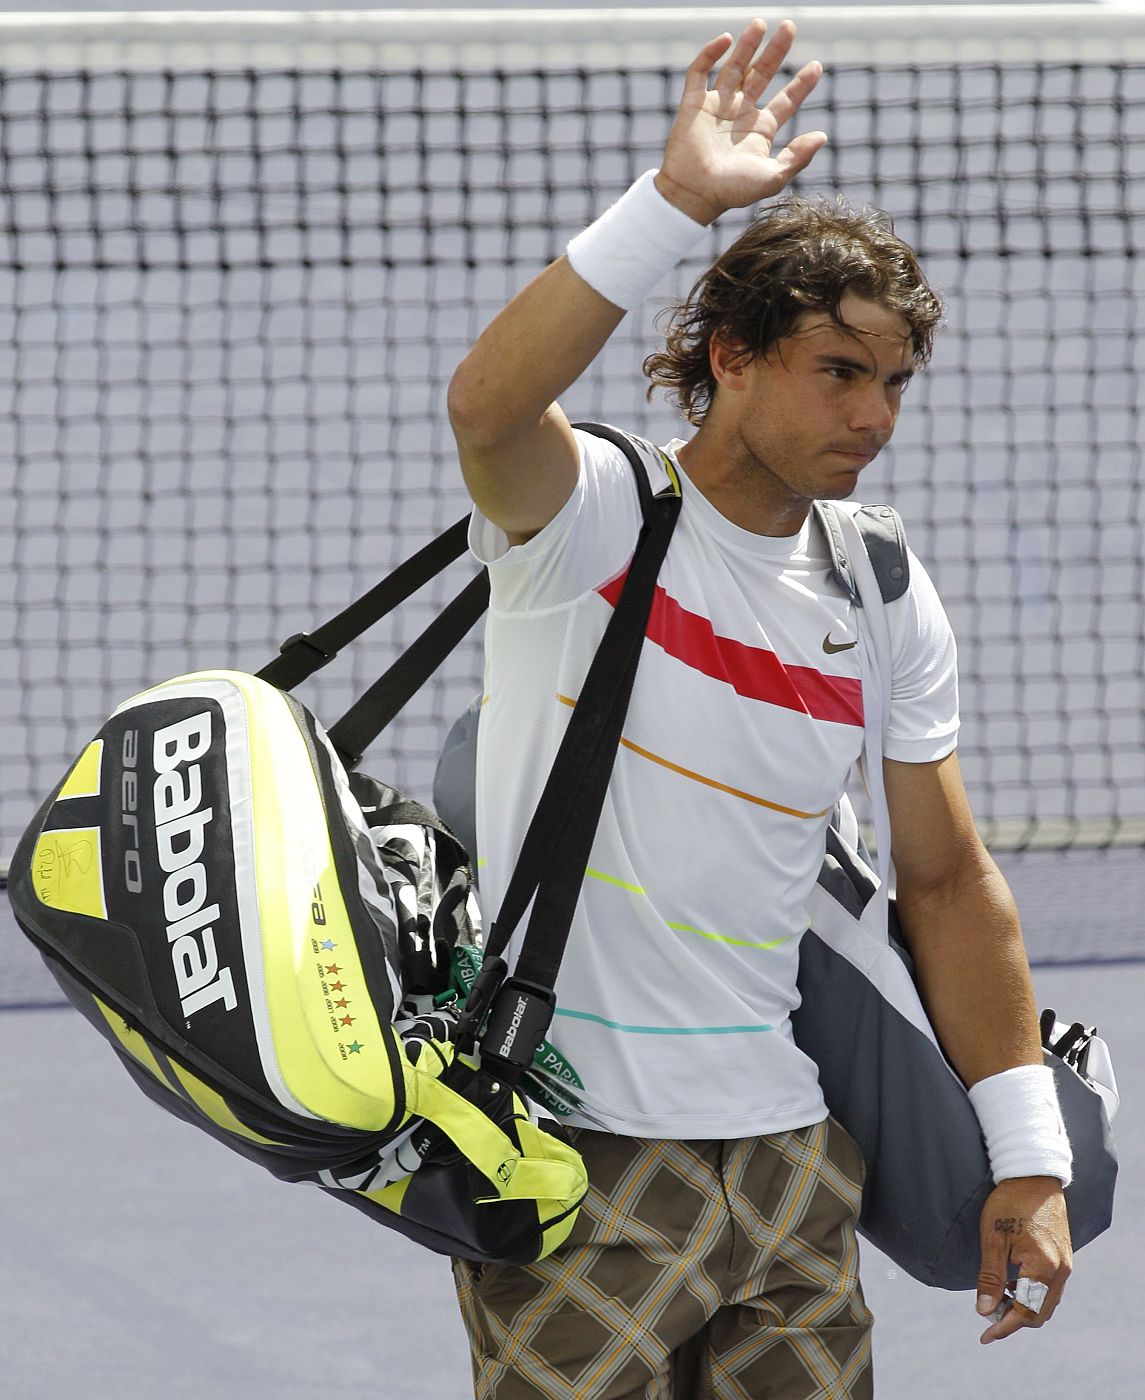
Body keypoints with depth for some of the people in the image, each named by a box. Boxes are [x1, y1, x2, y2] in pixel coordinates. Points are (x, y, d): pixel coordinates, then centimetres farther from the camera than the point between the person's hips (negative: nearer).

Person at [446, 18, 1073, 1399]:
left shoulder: (886, 599, 7)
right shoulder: (588, 511, -9)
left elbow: (946, 881, 14)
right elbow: (487, 403, -33)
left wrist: (1029, 1158, 9)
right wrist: (675, 201, -41)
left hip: (788, 1163, 5)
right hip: (577, 1158, -5)